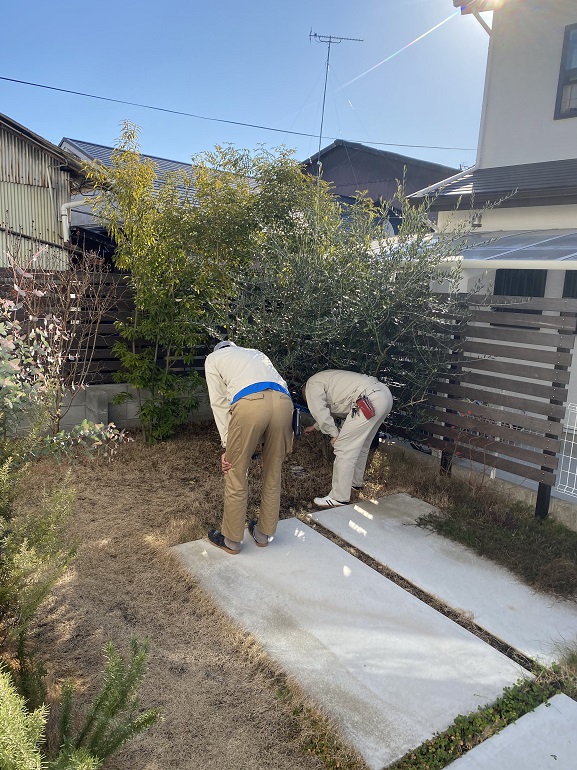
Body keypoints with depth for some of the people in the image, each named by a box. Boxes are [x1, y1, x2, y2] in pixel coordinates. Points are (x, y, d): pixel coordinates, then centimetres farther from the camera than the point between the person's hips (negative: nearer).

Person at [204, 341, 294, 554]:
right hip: (283, 400, 5)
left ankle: (231, 540, 26)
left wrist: (227, 445, 16)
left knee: (236, 475, 12)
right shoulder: (255, 353, 40)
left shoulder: (213, 358, 28)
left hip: (249, 403, -4)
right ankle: (263, 534, 35)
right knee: (273, 474, 19)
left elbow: (219, 403, 18)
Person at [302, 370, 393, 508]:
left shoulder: (312, 384, 8)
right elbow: (328, 410, 48)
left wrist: (334, 434, 4)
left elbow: (320, 411, -5)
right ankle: (355, 482, 40)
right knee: (361, 444, 25)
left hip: (369, 400, -10)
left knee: (344, 448, -5)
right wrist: (314, 427, 60)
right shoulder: (325, 378, 35)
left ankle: (339, 497, 0)